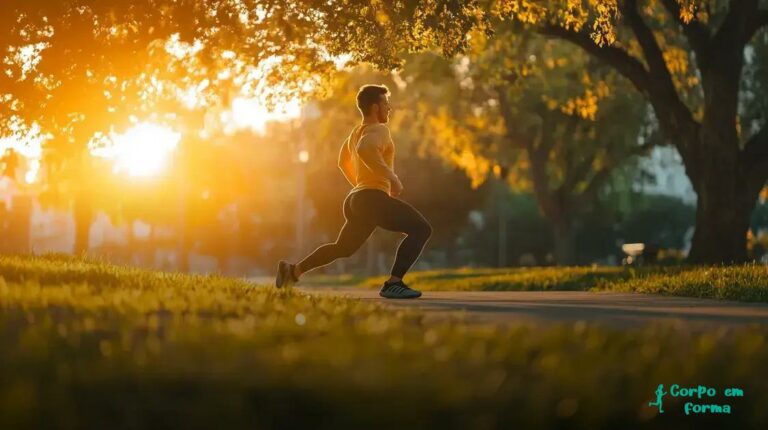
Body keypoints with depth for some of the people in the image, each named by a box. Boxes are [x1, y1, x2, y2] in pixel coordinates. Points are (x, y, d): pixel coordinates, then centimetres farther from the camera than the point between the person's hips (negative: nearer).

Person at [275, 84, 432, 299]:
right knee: (421, 228, -19)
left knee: (342, 249, 29)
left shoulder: (357, 132, 20)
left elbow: (343, 161, 34)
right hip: (373, 199, -10)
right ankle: (393, 283, -27)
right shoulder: (378, 130, -10)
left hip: (356, 199, 10)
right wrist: (391, 177, -27)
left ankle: (293, 270, 36)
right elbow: (365, 149, -32)